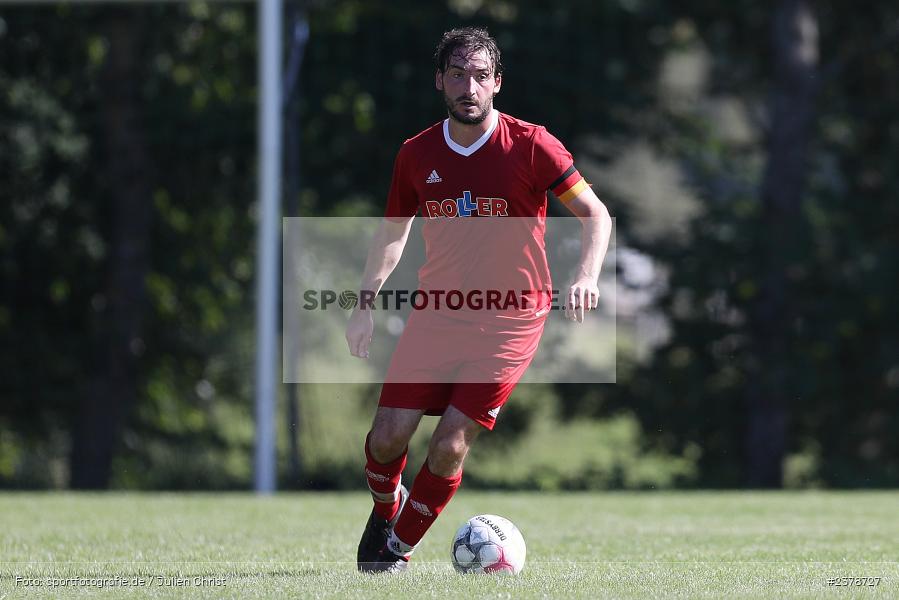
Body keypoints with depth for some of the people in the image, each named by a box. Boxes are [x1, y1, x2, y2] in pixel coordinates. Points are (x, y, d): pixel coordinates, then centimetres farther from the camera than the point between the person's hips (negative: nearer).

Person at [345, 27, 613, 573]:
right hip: (436, 315, 3)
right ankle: (385, 512, 28)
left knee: (449, 446, -13)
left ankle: (399, 549, 9)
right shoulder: (417, 154, 2)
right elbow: (393, 231, 17)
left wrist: (586, 277, -24)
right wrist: (366, 303, 10)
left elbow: (596, 214, -7)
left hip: (511, 321, -3)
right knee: (387, 437, -6)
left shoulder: (532, 146, -9)